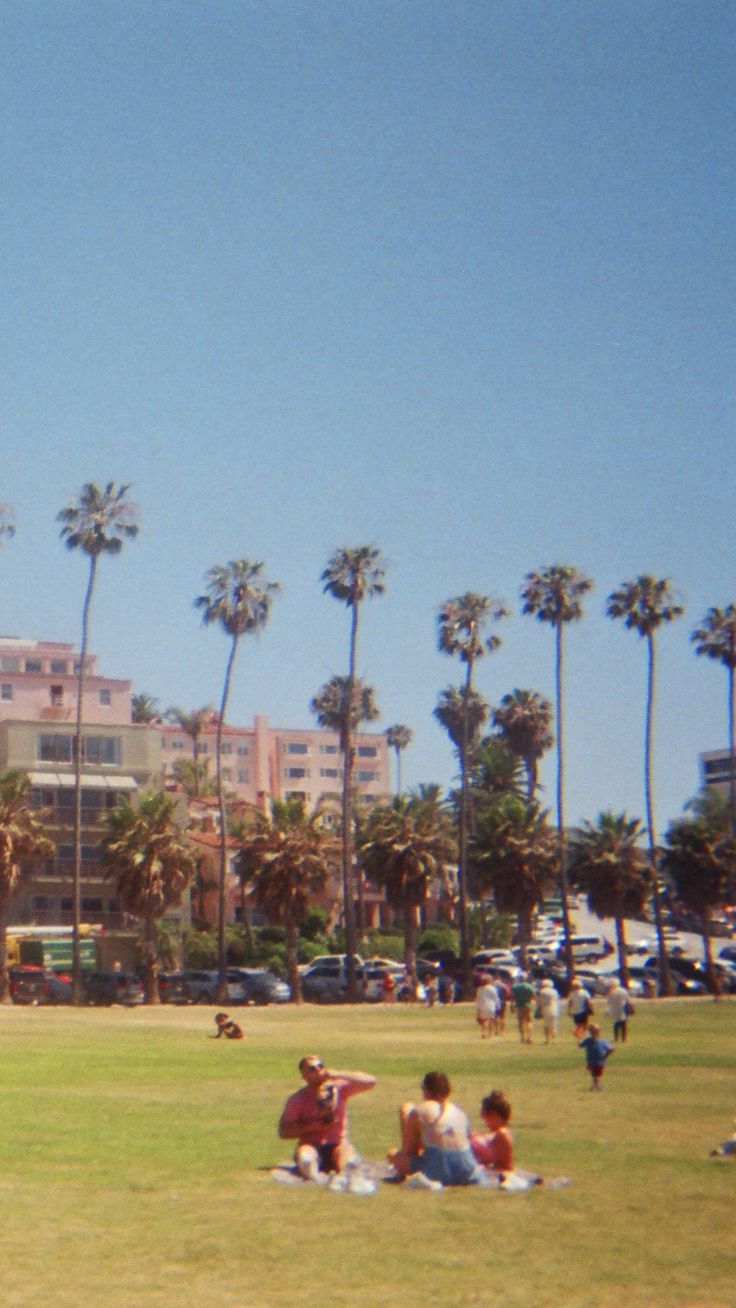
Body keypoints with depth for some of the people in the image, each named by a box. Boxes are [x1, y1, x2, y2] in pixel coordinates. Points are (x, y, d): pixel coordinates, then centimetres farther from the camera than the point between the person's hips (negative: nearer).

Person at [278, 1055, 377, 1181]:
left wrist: (338, 1075, -15)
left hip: (337, 1145, 1)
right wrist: (315, 1126, -16)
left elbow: (370, 1081, -10)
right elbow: (283, 1132, -5)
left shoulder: (339, 1089, 0)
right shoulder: (297, 1100, -2)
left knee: (346, 1151, -34)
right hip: (311, 1146, -1)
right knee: (305, 1158, -36)